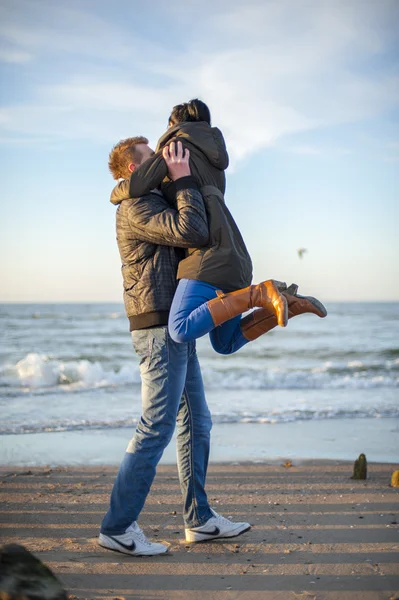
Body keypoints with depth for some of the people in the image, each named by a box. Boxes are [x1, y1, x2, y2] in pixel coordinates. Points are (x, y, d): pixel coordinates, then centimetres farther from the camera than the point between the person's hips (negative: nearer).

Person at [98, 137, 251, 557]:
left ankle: (199, 519, 20)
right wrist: (184, 181, -14)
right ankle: (118, 527, -1)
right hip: (159, 328, -11)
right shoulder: (136, 209, -11)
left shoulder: (153, 205, 22)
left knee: (195, 424, 12)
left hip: (175, 331, 11)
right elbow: (194, 232, -24)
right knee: (157, 428, -9)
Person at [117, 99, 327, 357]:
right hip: (233, 259, 9)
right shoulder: (214, 162, 28)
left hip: (210, 254, -9)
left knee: (181, 331, -24)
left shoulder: (177, 145, 5)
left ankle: (259, 294, -24)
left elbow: (139, 184, -8)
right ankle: (289, 304, 2)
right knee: (226, 344, 15)